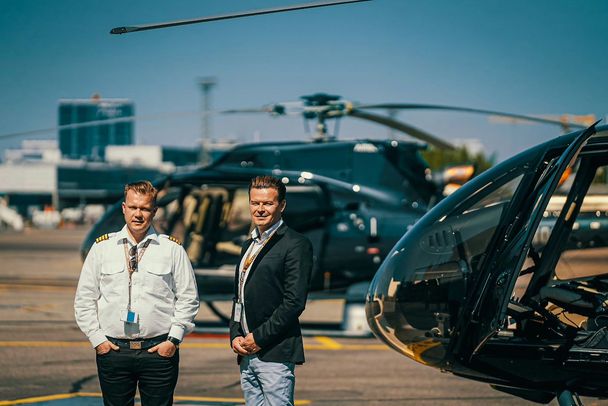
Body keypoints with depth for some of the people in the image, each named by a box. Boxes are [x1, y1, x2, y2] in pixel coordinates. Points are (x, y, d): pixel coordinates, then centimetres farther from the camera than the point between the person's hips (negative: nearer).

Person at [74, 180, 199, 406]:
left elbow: (188, 298, 6)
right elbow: (84, 299, 9)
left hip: (160, 351, -1)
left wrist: (174, 339, -2)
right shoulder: (102, 248, 6)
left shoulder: (172, 249, 3)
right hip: (112, 351, 1)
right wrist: (97, 338, 1)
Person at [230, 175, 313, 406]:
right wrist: (235, 335, 6)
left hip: (275, 354, -8)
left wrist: (259, 337, -13)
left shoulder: (295, 244, -7)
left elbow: (294, 302, -14)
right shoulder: (249, 245, 19)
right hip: (247, 354, 8)